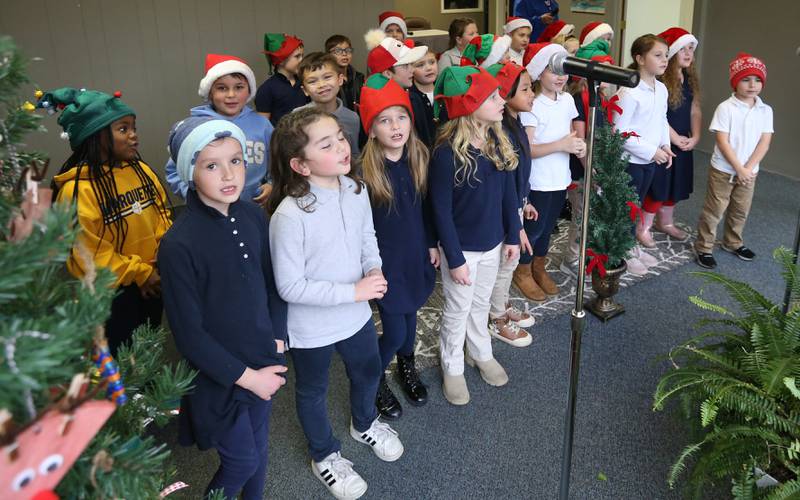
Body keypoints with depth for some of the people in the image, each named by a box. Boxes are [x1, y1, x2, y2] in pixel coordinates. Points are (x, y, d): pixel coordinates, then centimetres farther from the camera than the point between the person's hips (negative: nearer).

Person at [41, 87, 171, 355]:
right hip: (109, 295, -6)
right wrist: (139, 274, -14)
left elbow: (162, 218, 8)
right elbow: (88, 255, -21)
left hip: (151, 285, 6)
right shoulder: (77, 190, -21)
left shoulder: (142, 171, 0)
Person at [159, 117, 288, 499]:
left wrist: (277, 339, -1)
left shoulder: (253, 215, -7)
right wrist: (245, 376, -15)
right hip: (219, 375, -5)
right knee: (242, 461, 11)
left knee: (259, 446, 23)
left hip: (263, 360, 5)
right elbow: (189, 334, -20)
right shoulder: (179, 245, -25)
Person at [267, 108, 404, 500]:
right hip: (311, 328, -6)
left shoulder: (356, 189, -11)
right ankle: (325, 455, 50)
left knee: (368, 371, 30)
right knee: (313, 392, 21)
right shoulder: (289, 215, -31)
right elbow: (290, 286, -26)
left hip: (356, 315, 6)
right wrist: (353, 291, -27)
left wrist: (374, 269, -14)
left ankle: (365, 424, 63)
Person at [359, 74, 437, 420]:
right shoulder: (365, 170, -20)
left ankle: (406, 367, 49)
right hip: (385, 261, -5)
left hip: (416, 255, 5)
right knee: (395, 333, -1)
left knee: (410, 313, 22)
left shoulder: (418, 158, -4)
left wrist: (432, 244, 10)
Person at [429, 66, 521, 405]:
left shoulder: (499, 141, -4)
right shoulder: (447, 152, -23)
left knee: (481, 305, 24)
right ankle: (453, 368, 32)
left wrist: (512, 236, 5)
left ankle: (481, 354, 45)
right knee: (458, 311, 12)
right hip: (462, 247, -5)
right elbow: (441, 209, -19)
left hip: (493, 242, 6)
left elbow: (508, 193, 4)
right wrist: (454, 259, -17)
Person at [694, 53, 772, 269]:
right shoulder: (725, 108, -12)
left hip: (749, 171, 5)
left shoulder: (766, 110, 0)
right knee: (714, 210, 1)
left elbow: (764, 143, -3)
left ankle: (733, 243, 36)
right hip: (723, 170, -5)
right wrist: (739, 169, -18)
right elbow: (722, 142, -15)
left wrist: (749, 168, -15)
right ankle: (704, 247, 12)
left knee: (741, 210, 17)